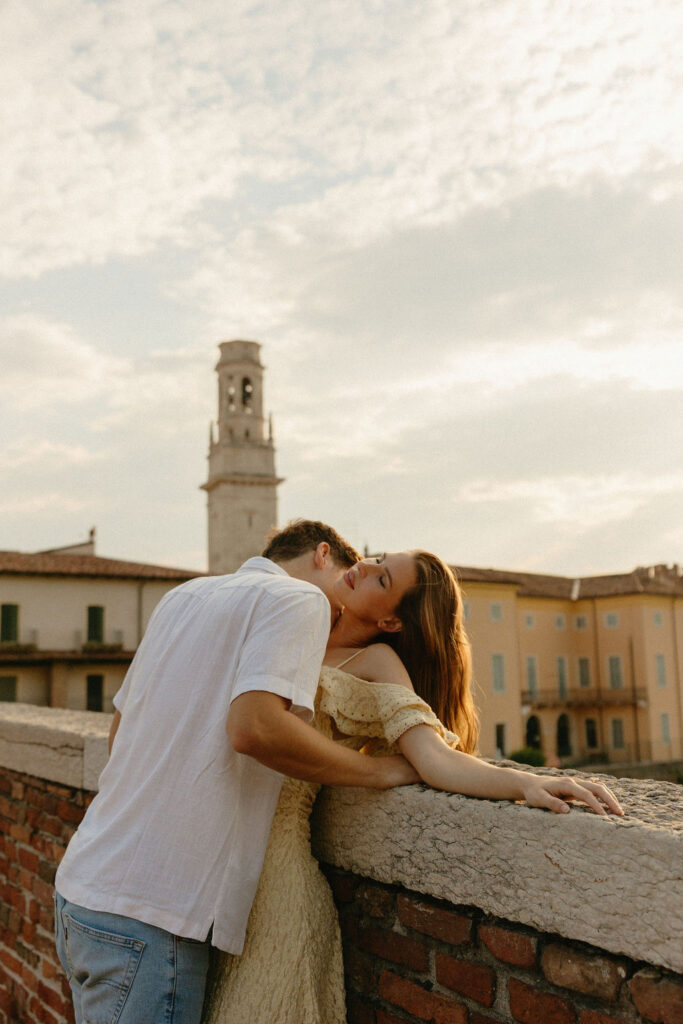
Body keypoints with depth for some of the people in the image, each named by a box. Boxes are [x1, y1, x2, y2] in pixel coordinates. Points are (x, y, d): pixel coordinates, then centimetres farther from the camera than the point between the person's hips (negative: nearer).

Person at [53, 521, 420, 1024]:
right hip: (146, 911, -8)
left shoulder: (184, 595, 16)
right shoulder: (300, 599, -7)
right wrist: (380, 770, -12)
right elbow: (254, 727, -23)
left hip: (83, 882, 8)